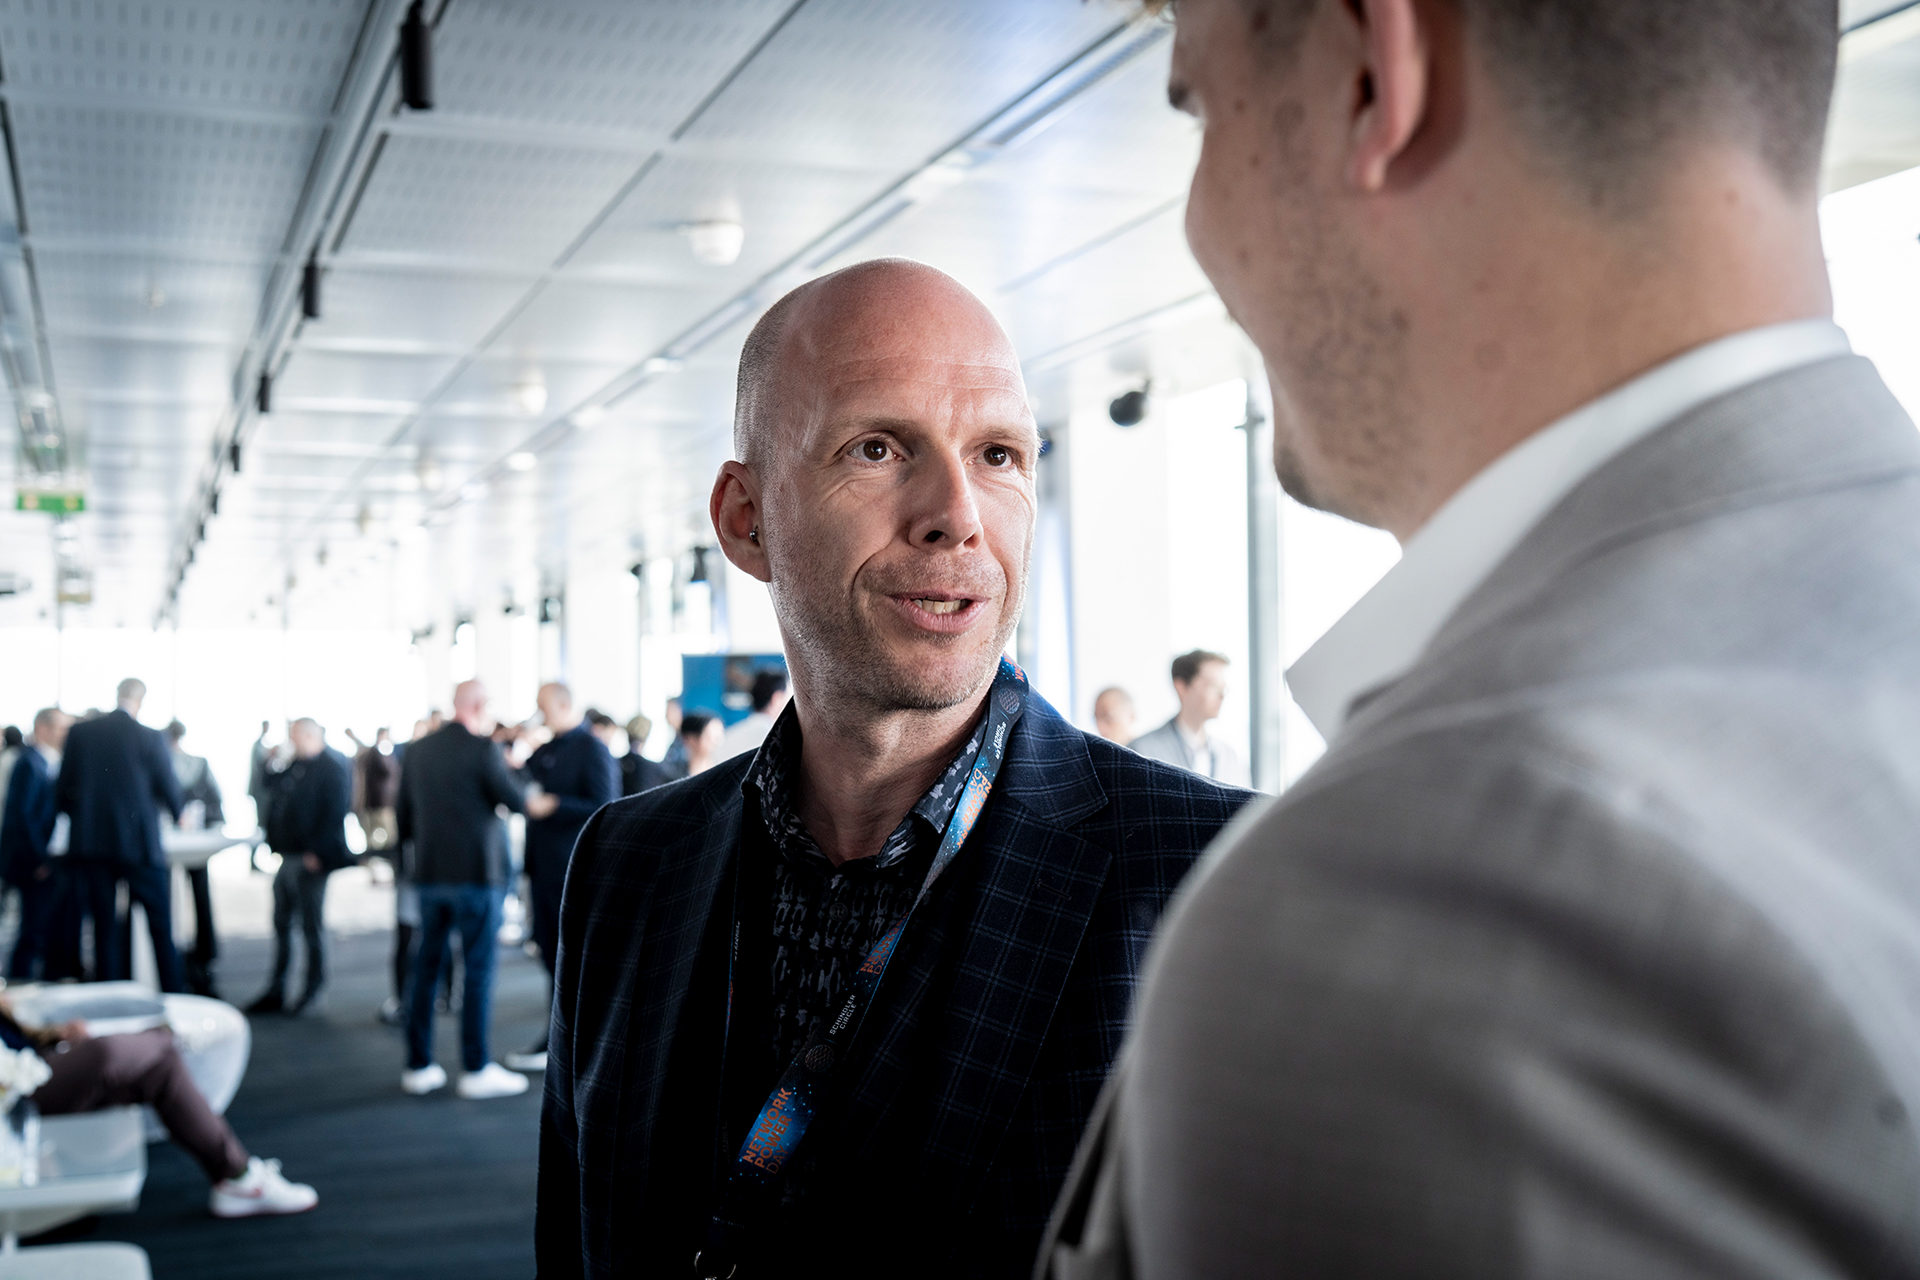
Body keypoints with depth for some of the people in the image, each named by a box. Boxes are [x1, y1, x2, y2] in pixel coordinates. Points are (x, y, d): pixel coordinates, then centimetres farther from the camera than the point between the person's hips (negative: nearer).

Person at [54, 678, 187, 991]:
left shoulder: (79, 733, 2)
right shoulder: (150, 738, -8)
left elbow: (61, 792, 6)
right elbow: (170, 789, -1)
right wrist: (178, 813, 21)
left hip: (90, 844, 3)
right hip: (139, 843, -3)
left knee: (104, 926, 8)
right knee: (161, 926, 7)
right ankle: (174, 997, 8)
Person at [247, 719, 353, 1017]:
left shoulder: (334, 767, -10)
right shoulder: (294, 766, 15)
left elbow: (335, 814, -17)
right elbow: (278, 806, 25)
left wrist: (316, 853, -20)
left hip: (310, 861, -8)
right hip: (287, 857, 8)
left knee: (313, 927, 0)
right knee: (281, 925, 12)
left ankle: (312, 993, 10)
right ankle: (276, 991, 19)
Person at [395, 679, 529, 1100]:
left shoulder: (418, 750, 7)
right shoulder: (483, 749, -12)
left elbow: (404, 816, 13)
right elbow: (518, 803, -6)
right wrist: (511, 765, 10)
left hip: (429, 872, 6)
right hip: (477, 872, -6)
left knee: (426, 967, 12)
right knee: (479, 970, 0)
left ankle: (418, 1065, 16)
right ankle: (477, 1068, 2)